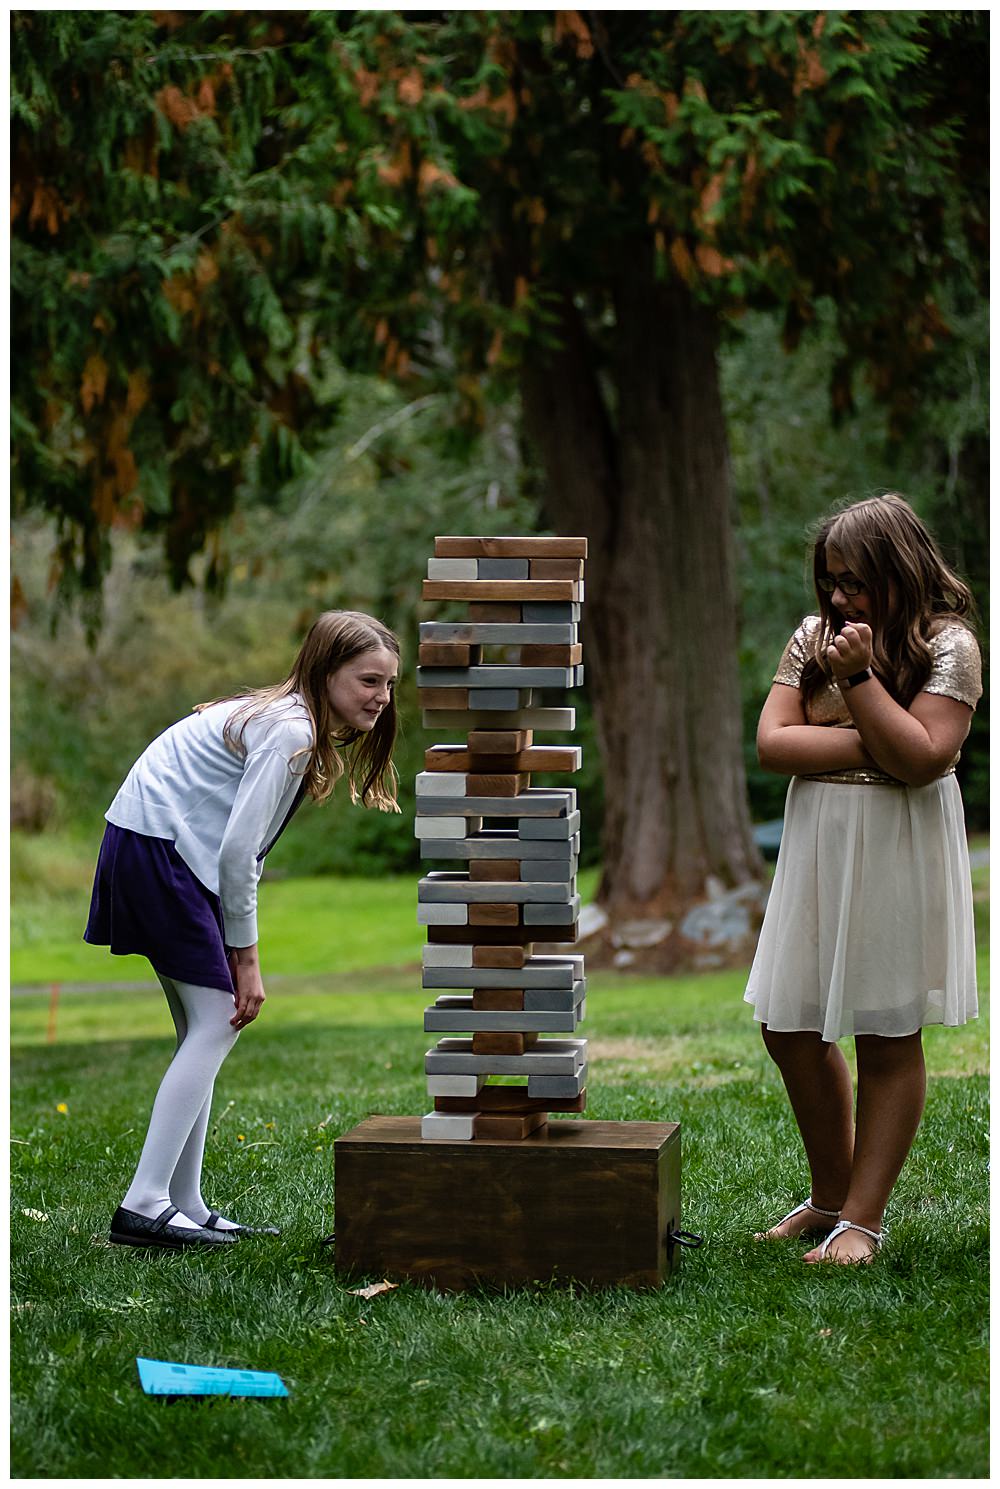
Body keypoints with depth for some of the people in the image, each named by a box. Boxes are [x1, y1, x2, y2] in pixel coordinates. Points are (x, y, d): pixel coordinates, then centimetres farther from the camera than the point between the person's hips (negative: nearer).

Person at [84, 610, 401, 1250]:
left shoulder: (291, 720, 15)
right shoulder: (289, 731, -16)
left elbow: (241, 846, 14)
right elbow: (238, 851, -19)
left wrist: (237, 952, 8)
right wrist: (245, 957, -11)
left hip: (164, 850, 10)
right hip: (156, 845, -10)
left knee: (205, 1029, 10)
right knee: (216, 1023, -12)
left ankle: (185, 1206, 12)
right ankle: (144, 1206, -15)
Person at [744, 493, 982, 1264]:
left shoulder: (948, 645, -6)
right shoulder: (814, 636, 9)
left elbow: (923, 758, -17)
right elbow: (772, 743, -1)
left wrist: (860, 678, -20)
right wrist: (871, 743, -11)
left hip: (899, 854, -6)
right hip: (817, 848, 6)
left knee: (888, 1040, 0)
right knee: (791, 1029, 7)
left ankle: (862, 1220, 7)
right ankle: (830, 1196, 24)